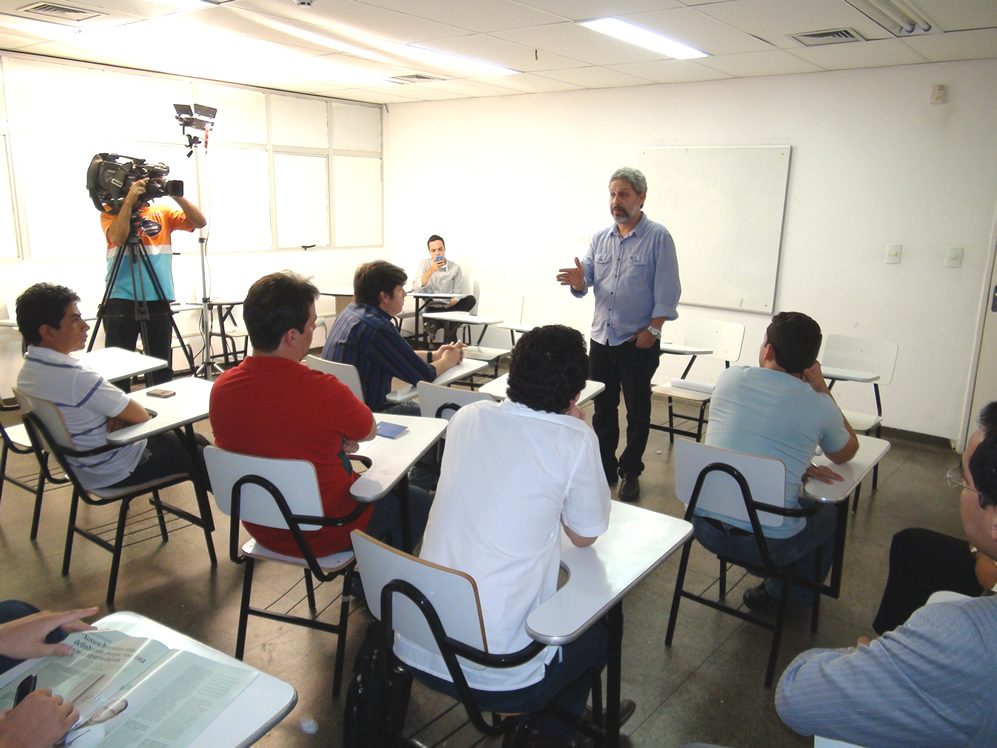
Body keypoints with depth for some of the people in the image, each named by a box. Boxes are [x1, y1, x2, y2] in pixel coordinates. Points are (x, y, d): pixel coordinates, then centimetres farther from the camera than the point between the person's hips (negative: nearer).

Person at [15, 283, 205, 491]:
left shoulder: (27, 370, -2)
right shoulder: (75, 377, -32)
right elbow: (141, 416, -22)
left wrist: (117, 414, -10)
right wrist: (120, 415, -2)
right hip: (115, 470, -9)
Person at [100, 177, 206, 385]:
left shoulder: (162, 212, 12)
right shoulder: (111, 212, 4)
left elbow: (200, 222, -1)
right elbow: (117, 237, -16)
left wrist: (177, 196, -10)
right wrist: (129, 200, -16)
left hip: (159, 300, 3)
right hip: (121, 300, -2)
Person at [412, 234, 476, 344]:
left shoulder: (455, 268, 1)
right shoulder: (424, 263, 1)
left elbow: (457, 295, -3)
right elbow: (416, 288, -13)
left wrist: (448, 305, -20)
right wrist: (431, 271, -22)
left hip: (449, 307, 3)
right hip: (432, 307, -3)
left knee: (470, 300, -25)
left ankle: (434, 325, -23)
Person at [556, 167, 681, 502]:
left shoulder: (658, 237, -5)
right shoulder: (601, 238, 9)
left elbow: (667, 290, -8)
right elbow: (587, 281, 8)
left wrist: (653, 329, -14)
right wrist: (579, 282, -15)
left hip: (639, 341, -5)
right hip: (601, 337, 5)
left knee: (637, 411, 6)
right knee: (603, 408, 12)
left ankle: (630, 472, 20)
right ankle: (605, 468, 25)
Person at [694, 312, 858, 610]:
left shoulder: (730, 378, -1)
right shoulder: (819, 405, -7)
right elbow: (846, 453, 16)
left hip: (705, 528, 4)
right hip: (770, 545, -3)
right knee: (829, 514, 28)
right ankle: (780, 594, 34)